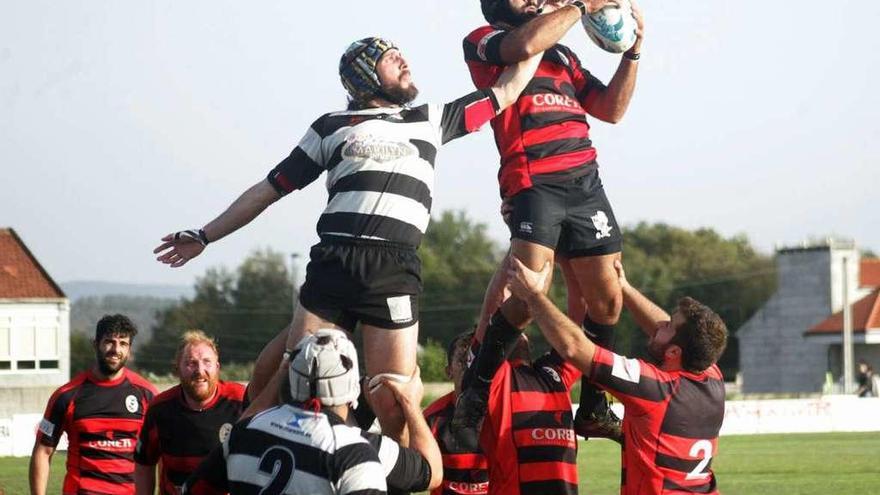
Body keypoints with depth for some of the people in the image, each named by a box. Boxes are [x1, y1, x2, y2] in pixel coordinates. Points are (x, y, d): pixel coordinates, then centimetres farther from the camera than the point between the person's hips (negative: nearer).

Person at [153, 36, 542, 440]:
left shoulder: (430, 120, 24)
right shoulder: (331, 127, 20)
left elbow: (505, 93, 31)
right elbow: (269, 190, 23)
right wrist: (204, 237, 23)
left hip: (395, 271, 0)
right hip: (332, 265, 0)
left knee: (393, 405, -8)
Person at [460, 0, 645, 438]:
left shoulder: (561, 54, 26)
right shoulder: (482, 42, 6)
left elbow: (612, 110, 23)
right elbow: (524, 45, -17)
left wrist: (633, 51, 12)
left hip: (586, 182, 7)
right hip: (533, 183, -7)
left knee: (607, 301, 3)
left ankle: (594, 409, 15)